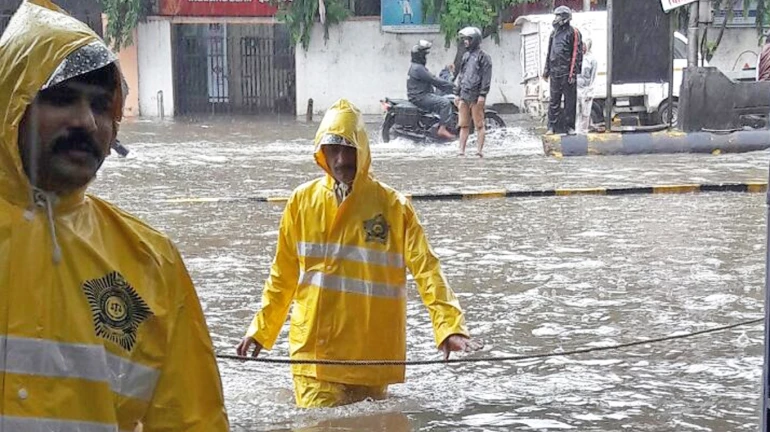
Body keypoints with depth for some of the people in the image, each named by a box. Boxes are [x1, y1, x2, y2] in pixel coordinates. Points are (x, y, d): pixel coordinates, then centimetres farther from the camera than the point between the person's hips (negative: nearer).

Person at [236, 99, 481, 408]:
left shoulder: (393, 207, -5)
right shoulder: (302, 202, 2)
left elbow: (426, 270, -12)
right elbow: (282, 275, 10)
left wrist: (450, 327, -24)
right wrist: (261, 329, 10)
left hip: (371, 359, -1)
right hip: (314, 355, 1)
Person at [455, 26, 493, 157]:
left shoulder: (483, 57, -4)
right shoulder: (466, 56, 19)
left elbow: (486, 77, -10)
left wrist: (482, 95, -17)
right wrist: (457, 93, 19)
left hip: (476, 97, -7)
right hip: (464, 96, 7)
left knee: (479, 124, -2)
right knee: (463, 125, 6)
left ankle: (480, 150, -1)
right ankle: (461, 150, 7)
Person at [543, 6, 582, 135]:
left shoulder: (573, 33, -5)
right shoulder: (554, 33, 16)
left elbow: (577, 54, -9)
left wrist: (573, 73, -15)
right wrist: (547, 70, 17)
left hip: (567, 72, -6)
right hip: (555, 72, 6)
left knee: (570, 100, 1)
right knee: (554, 100, 6)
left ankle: (569, 126, 8)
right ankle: (552, 126, 10)